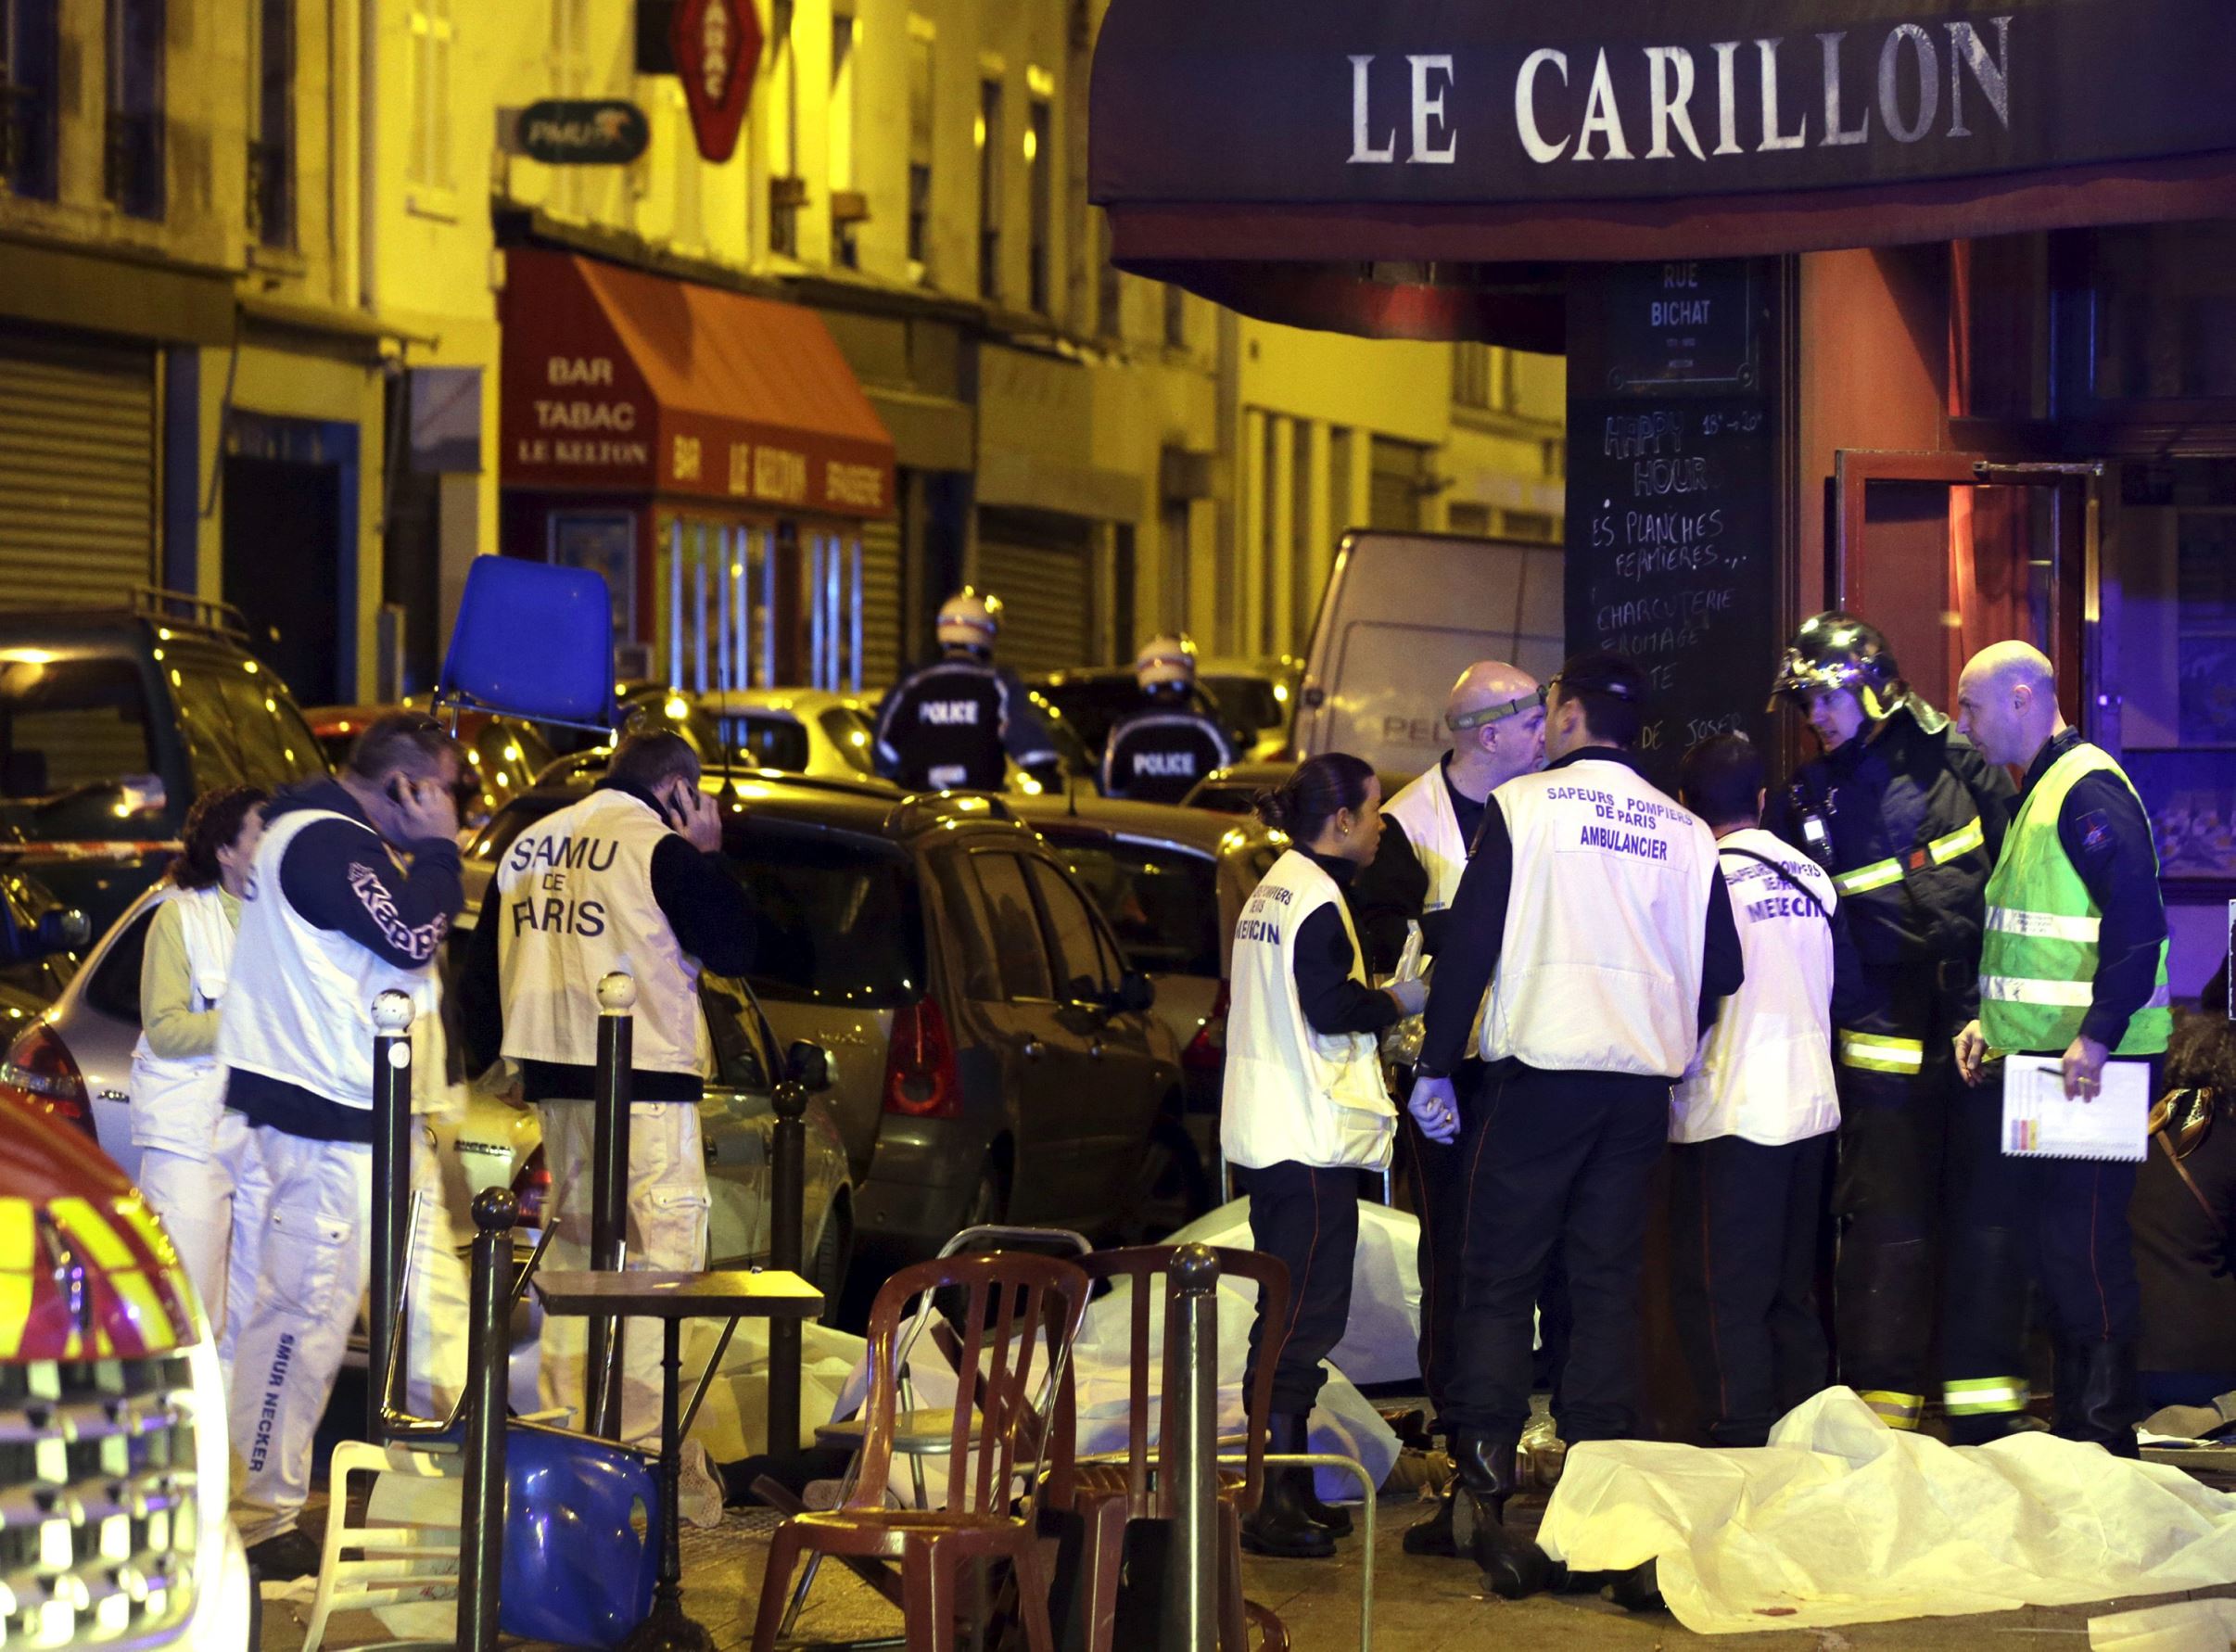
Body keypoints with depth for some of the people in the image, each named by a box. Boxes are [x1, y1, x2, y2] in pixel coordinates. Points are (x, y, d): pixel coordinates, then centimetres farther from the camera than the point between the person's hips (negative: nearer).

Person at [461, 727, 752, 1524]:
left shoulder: (529, 845, 13)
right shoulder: (662, 851, -10)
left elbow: (480, 970, 18)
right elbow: (734, 949, -6)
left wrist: (492, 1057, 27)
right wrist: (709, 856, 2)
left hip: (553, 1079, 7)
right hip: (643, 1082, -7)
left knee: (574, 1242, 17)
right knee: (662, 1256, -6)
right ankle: (649, 1444, -13)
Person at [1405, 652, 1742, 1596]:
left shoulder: (1523, 806, -3)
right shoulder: (1684, 833, 8)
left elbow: (1470, 942, -5)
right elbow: (1721, 969, 11)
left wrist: (1435, 1066, 0)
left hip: (1538, 1068, -3)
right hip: (1641, 1084, 4)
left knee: (1498, 1281, -1)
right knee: (1607, 1286, 8)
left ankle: (1483, 1476, -15)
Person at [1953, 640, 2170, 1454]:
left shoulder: (2087, 789, -13)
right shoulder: (2037, 793, 19)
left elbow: (2137, 918, -22)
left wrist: (2097, 1036, -26)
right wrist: (1989, 1020, 17)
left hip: (2090, 1065, -10)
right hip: (2035, 1058, 10)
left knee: (2083, 1241, -8)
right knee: (2047, 1233, 13)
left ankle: (2105, 1433, -4)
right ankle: (2073, 1420, 20)